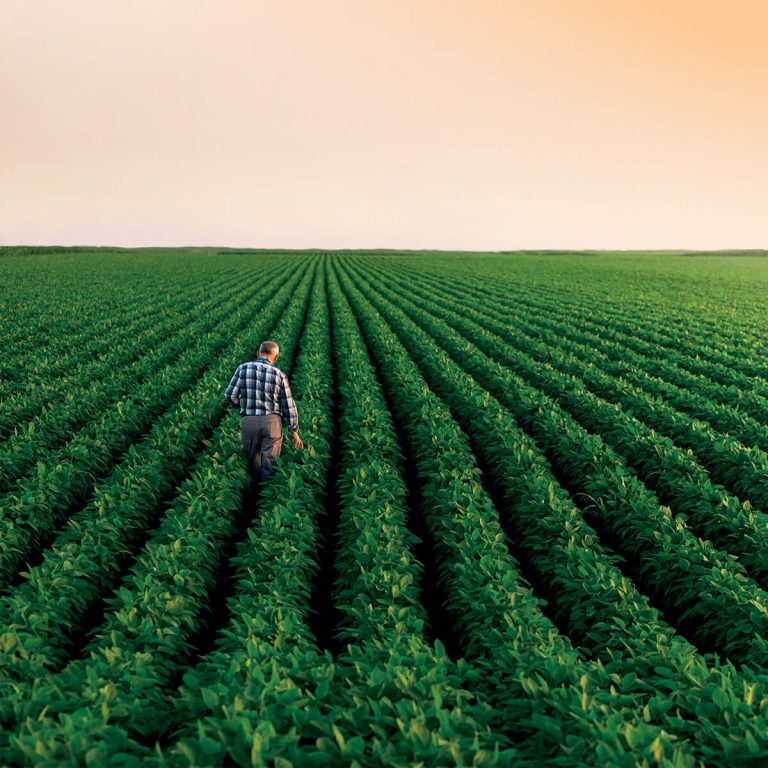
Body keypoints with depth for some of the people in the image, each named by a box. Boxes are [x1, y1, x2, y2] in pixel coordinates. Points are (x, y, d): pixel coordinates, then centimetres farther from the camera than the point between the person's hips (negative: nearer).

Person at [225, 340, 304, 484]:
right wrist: (294, 431, 9)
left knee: (252, 461, 17)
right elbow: (289, 405, 1)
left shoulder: (243, 368, -1)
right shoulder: (279, 375, -2)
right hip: (271, 422, -1)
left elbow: (230, 395, -3)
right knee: (269, 463, 6)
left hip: (248, 422, 1)